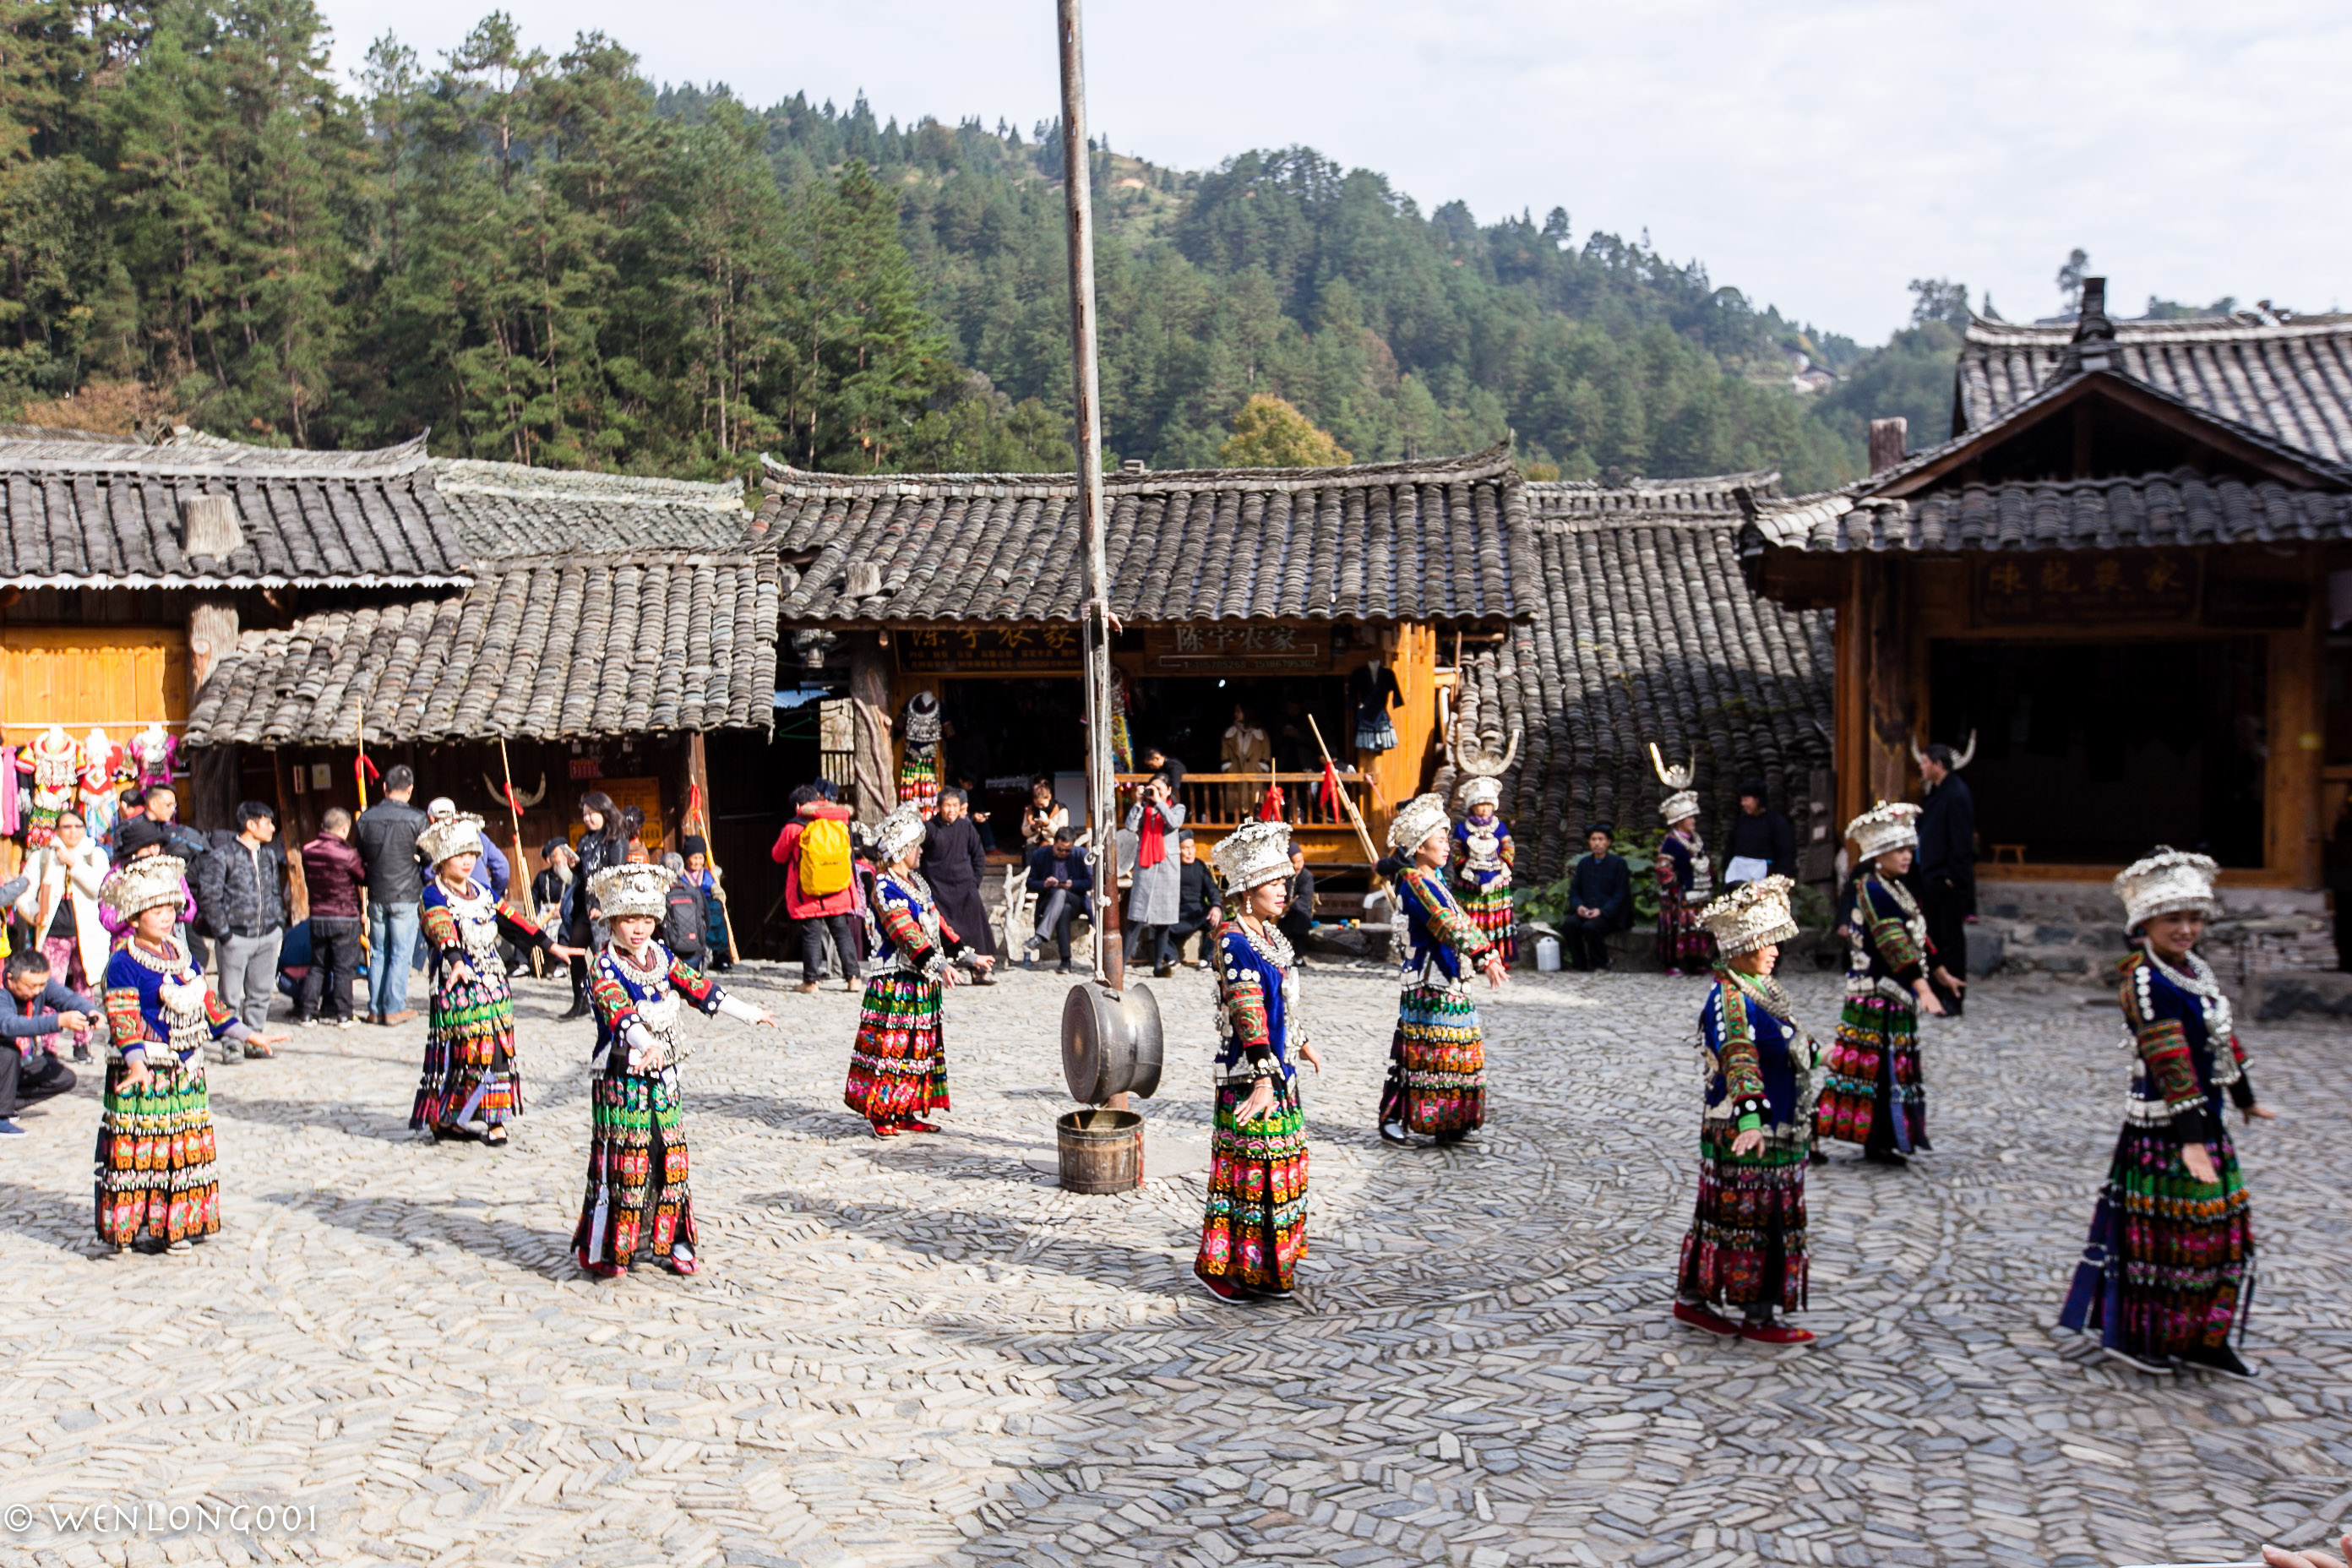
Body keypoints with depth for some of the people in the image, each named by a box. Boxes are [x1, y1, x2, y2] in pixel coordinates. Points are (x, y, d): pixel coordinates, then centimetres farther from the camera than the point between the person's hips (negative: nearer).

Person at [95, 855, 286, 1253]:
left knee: (187, 1144, 9)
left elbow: (207, 1003, 20)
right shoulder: (123, 963, -10)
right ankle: (138, 1225, 2)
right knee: (141, 1145, -5)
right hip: (146, 1070, -7)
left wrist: (249, 1035, 18)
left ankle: (177, 1222, 16)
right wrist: (136, 1063, -32)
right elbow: (123, 1017, -18)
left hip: (186, 1067, 7)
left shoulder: (181, 956, 13)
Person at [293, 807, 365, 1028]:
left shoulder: (307, 851, 1)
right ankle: (342, 1015, 4)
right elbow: (365, 877, -4)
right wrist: (364, 863, 13)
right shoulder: (347, 855, -16)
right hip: (345, 918, -5)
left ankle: (307, 1012, 13)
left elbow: (308, 880, 12)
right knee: (343, 968, 3)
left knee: (317, 966, 14)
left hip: (317, 917, 5)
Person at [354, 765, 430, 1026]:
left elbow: (358, 859, 10)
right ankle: (394, 1008, 4)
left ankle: (375, 1009, 15)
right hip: (406, 896, -4)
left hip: (376, 896, 4)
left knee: (377, 953, 12)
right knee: (401, 954, 3)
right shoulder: (416, 819, -11)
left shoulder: (365, 819, 1)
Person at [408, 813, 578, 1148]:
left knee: (499, 1049, 2)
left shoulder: (482, 893, 14)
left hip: (492, 980, 6)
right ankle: (443, 1120, 5)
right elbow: (443, 932, -26)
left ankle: (495, 1122, 6)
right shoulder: (433, 897, -8)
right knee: (459, 1051, -7)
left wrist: (550, 946, 14)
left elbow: (512, 921, 17)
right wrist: (457, 963, -43)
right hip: (457, 983, -6)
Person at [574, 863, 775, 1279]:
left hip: (662, 1077, 6)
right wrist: (648, 1045, -48)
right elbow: (620, 1012, -31)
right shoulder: (603, 968, -13)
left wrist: (751, 1013, 17)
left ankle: (665, 1242, 19)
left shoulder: (663, 959, 8)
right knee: (622, 1163, -4)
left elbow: (701, 988, 15)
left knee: (669, 1159, 9)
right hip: (621, 1079, -6)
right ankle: (606, 1250, 7)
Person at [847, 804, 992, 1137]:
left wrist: (969, 957, 15)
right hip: (895, 981, -9)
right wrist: (938, 964, -34)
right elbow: (906, 934, -24)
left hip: (922, 982, 9)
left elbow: (938, 924, 19)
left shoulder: (916, 882, 14)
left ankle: (906, 1112, 17)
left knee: (920, 1045, 11)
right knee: (890, 1044, -5)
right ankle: (881, 1113, 2)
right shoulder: (885, 888, -13)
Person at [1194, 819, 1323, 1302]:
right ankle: (1222, 1266, 10)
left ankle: (1270, 1265, 26)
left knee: (1280, 1166, 15)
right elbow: (1248, 1013, -25)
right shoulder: (1234, 941, -18)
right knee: (1251, 1169, -2)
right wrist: (1263, 1079, -29)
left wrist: (1302, 1043, 31)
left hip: (1278, 1069, 9)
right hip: (1248, 1076, -9)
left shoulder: (1269, 934, 9)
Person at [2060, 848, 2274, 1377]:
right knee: (2160, 1232, 0)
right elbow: (2170, 1063, -24)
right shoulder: (2145, 982, -19)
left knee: (2219, 1228, 13)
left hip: (2207, 1117, 9)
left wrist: (2246, 1099, 29)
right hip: (2164, 1126, -9)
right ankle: (2133, 1335, 14)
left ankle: (2202, 1338, 24)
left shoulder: (2196, 971, 8)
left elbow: (2225, 1040, 20)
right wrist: (2190, 1139, -28)